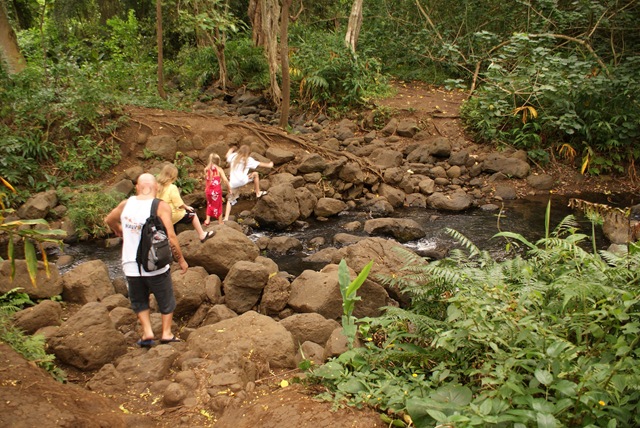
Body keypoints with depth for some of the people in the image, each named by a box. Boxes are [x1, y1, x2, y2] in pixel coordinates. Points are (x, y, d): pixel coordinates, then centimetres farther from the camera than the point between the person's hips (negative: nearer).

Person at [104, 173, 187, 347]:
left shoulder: (125, 204, 1)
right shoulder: (161, 207, -13)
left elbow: (109, 220, 20)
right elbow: (171, 237, -17)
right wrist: (181, 260, -5)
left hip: (131, 266, 3)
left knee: (139, 301, 24)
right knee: (166, 300, 19)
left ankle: (147, 332, 15)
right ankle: (166, 333, 22)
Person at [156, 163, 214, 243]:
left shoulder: (158, 186, -2)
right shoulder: (172, 188, -22)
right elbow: (179, 203, -19)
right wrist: (186, 207, 0)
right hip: (173, 215, -6)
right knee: (192, 213, 14)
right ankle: (202, 235, 21)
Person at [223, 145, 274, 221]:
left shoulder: (233, 156, 10)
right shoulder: (248, 160, 1)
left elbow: (227, 155, 31)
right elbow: (259, 164, 10)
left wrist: (231, 149, 52)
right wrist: (268, 165, 27)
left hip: (232, 183, 4)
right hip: (242, 181, -4)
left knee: (230, 200, 11)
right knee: (255, 174, 20)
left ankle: (226, 218, 2)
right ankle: (258, 193, 29)